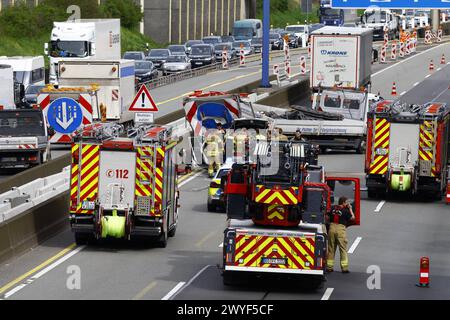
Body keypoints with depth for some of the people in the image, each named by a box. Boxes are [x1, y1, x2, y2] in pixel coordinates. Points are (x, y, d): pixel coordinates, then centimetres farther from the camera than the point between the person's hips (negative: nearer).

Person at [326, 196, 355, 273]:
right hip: (341, 229, -5)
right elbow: (352, 218, 3)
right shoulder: (345, 211, -6)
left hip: (332, 227, 5)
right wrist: (350, 208, 11)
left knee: (331, 249, 11)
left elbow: (328, 217, 12)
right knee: (343, 249, -1)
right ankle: (344, 268, -4)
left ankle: (329, 267, 13)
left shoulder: (333, 209, 8)